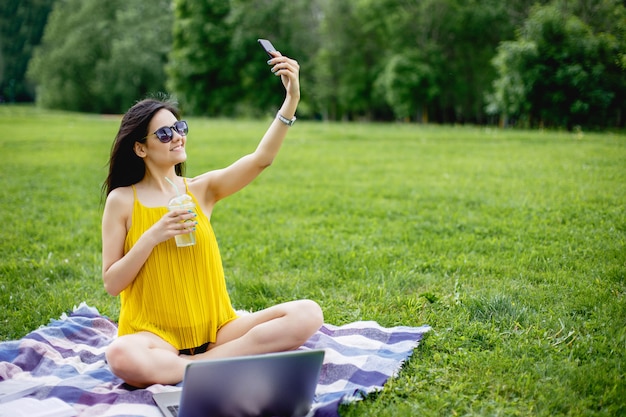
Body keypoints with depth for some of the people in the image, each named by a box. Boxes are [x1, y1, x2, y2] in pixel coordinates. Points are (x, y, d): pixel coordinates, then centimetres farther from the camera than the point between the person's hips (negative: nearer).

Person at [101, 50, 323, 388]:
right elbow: (111, 283, -3)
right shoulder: (122, 200, 0)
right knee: (121, 357, -39)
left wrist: (292, 99, -22)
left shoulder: (201, 189, 6)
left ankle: (191, 365, -19)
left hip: (215, 330, 4)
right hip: (155, 335, -3)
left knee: (308, 314, -17)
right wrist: (152, 237, -16)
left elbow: (261, 158, -10)